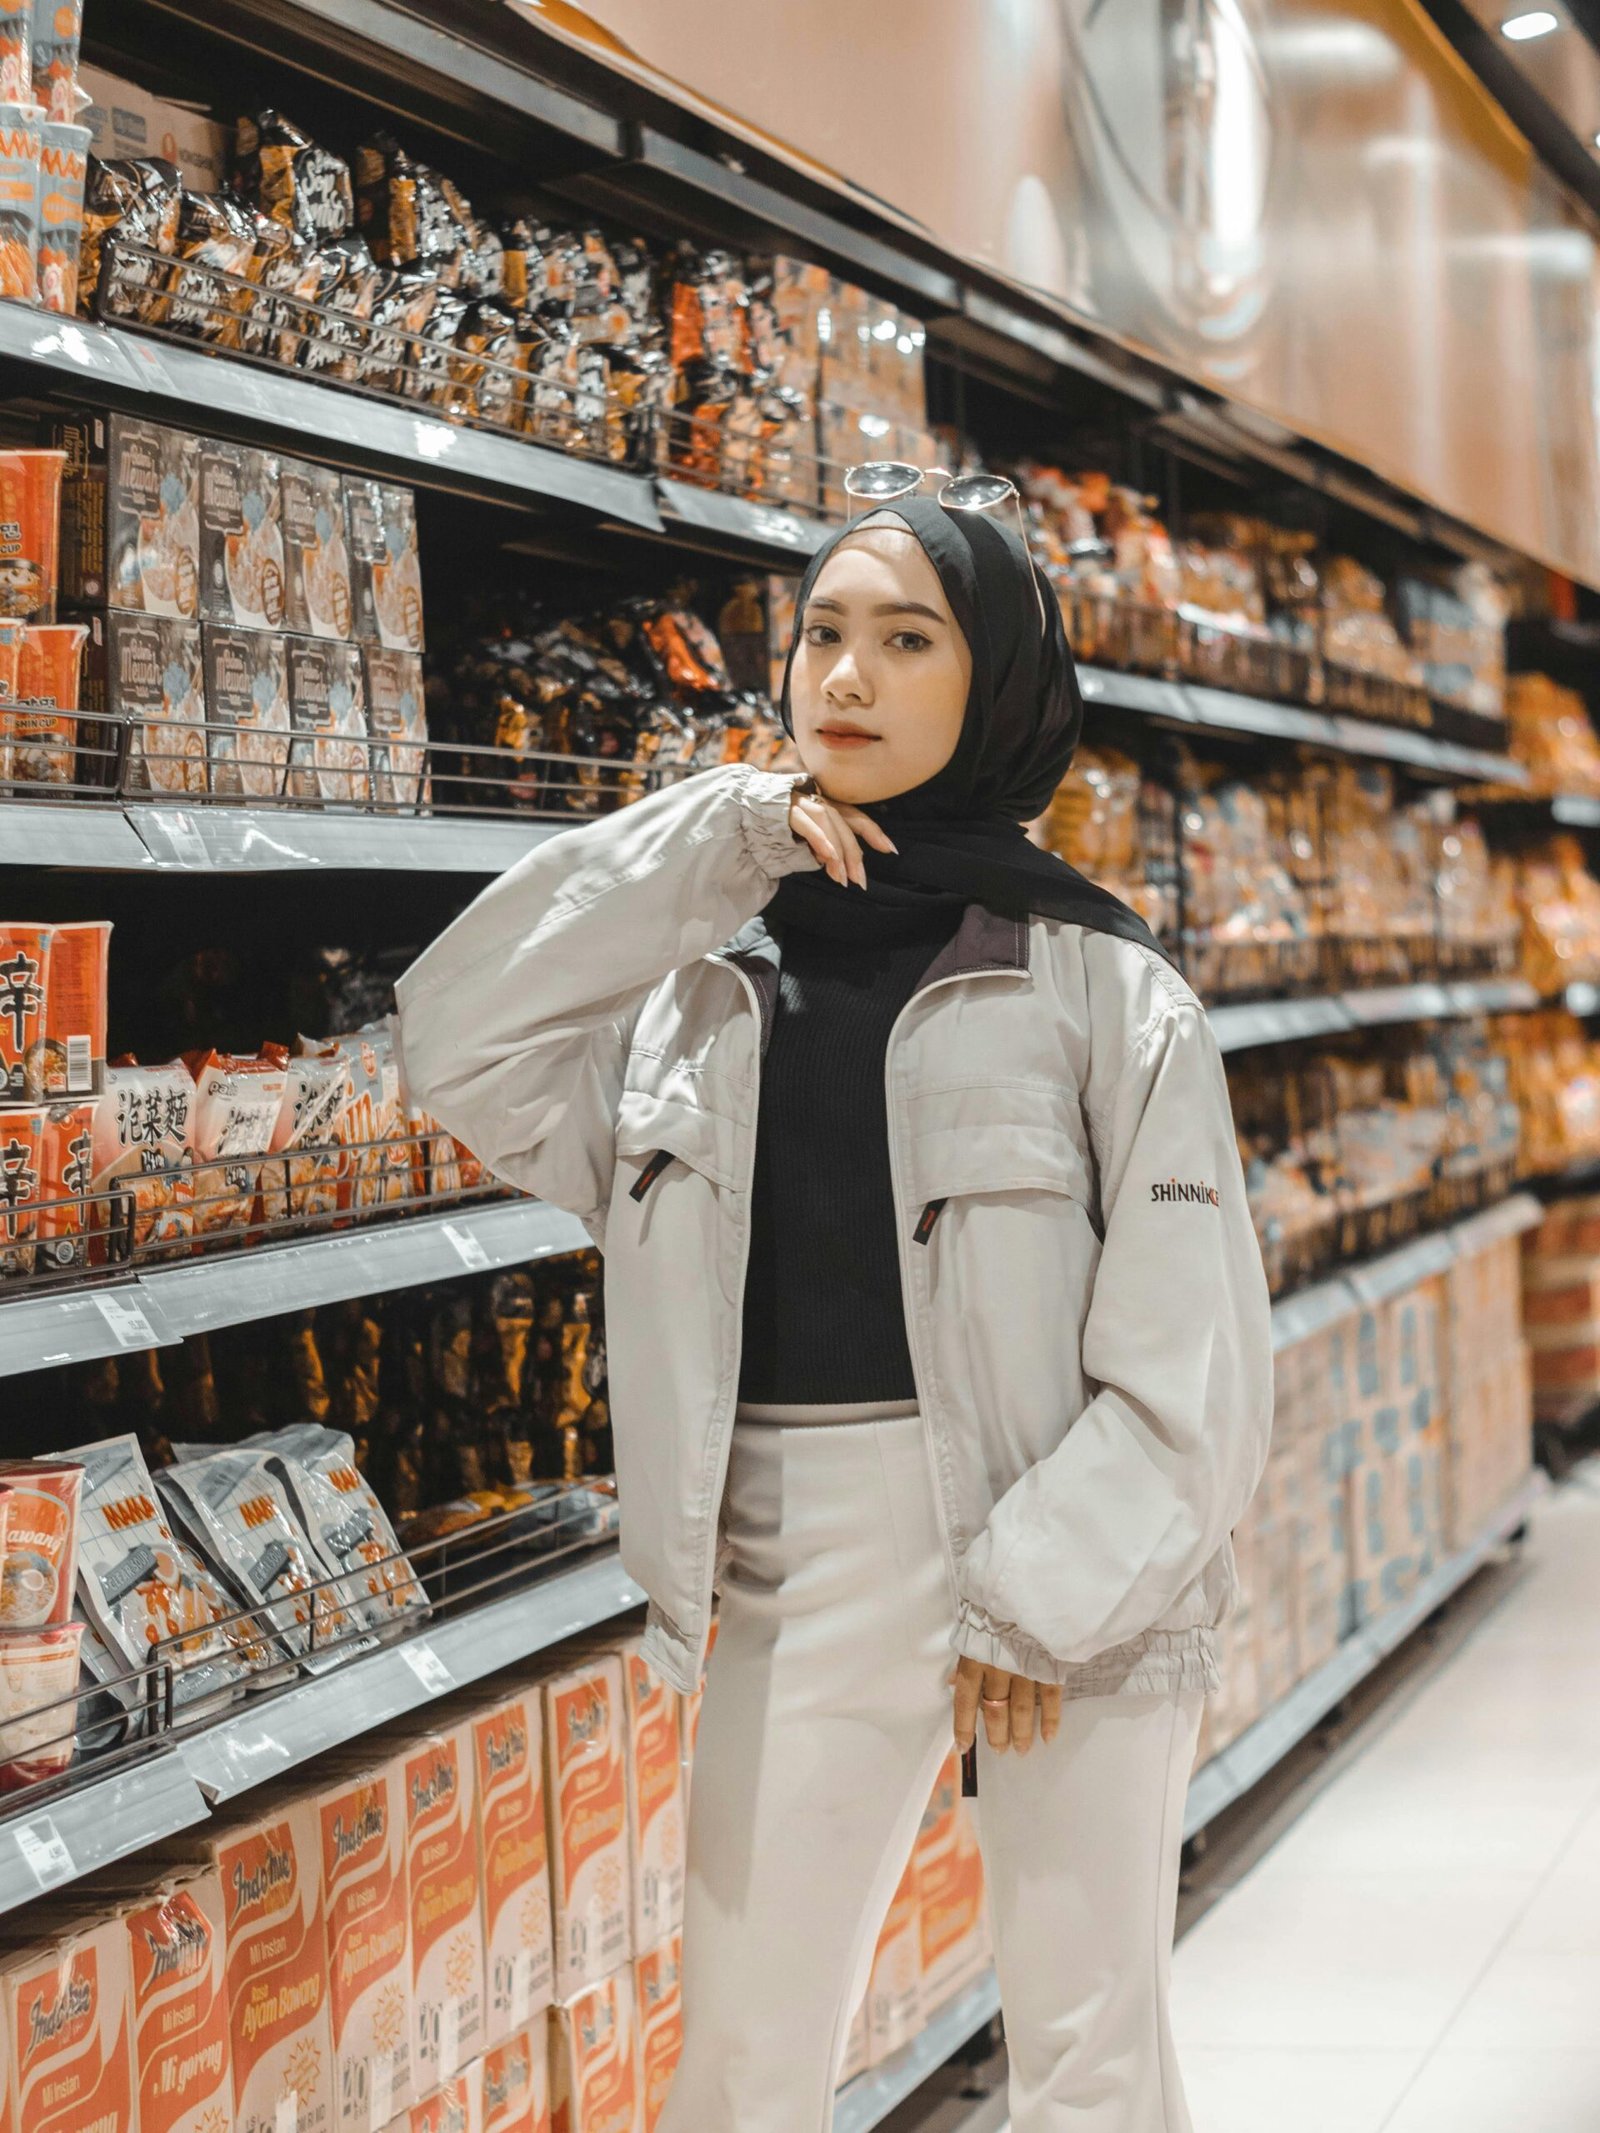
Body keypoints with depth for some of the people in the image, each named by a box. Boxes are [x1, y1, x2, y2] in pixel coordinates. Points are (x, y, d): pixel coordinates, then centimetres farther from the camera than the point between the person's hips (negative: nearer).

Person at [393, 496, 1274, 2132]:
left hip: (1080, 1562, -2)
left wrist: (1040, 1595, -12)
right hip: (801, 1573, 3)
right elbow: (463, 1047, -7)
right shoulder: (711, 981, 7)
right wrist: (714, 839, -8)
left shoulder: (1100, 985, -4)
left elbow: (1190, 1353, -6)